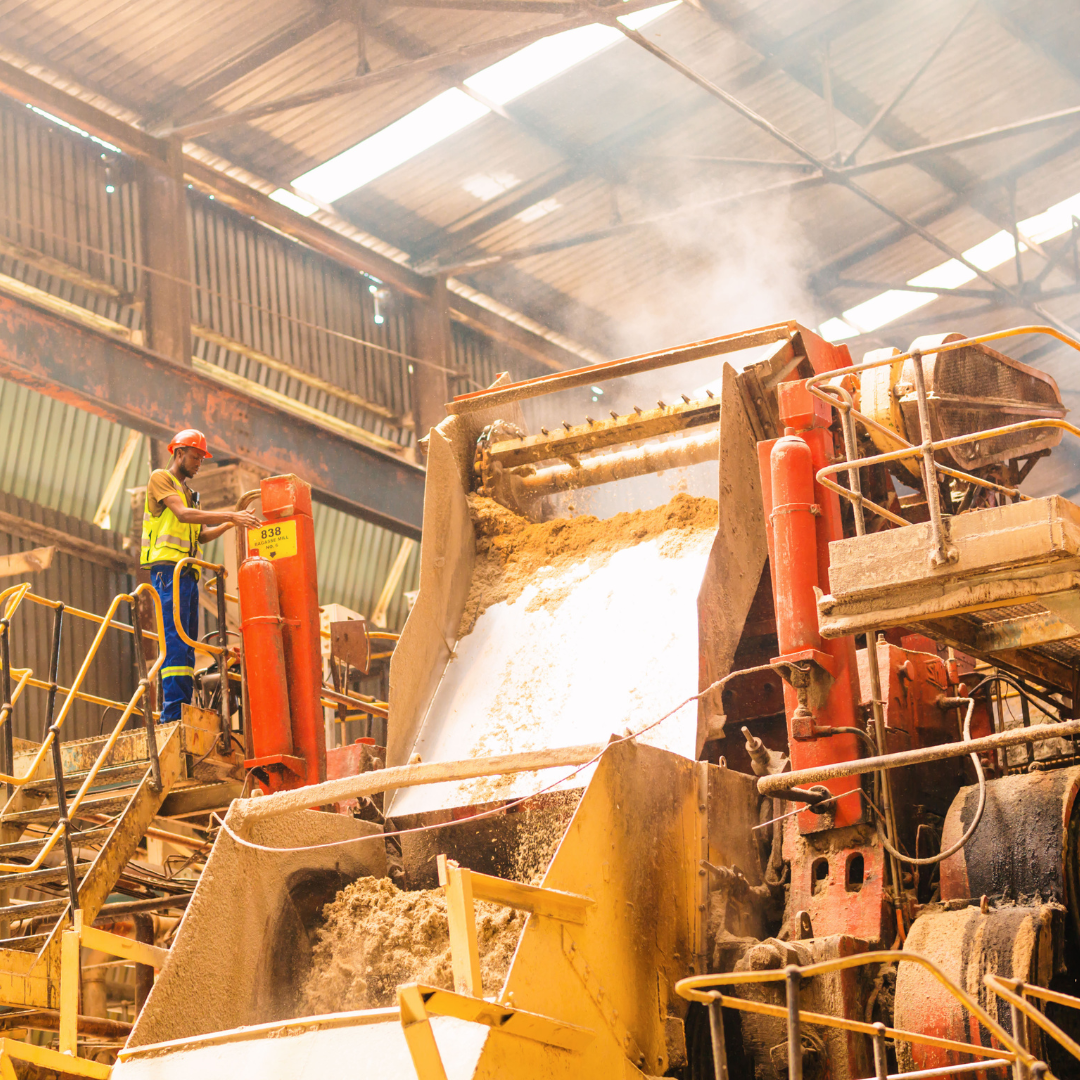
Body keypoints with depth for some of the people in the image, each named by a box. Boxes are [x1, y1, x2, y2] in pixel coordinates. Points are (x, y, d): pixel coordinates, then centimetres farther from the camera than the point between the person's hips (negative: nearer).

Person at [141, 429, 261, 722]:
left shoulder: (188, 492, 28)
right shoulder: (161, 478, 2)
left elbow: (202, 535, 20)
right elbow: (183, 514, -14)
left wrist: (228, 524, 3)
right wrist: (230, 516, -17)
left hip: (188, 573, 9)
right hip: (168, 567, -9)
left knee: (188, 643, 4)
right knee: (175, 640, -16)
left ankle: (184, 709, 1)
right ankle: (173, 712, -21)